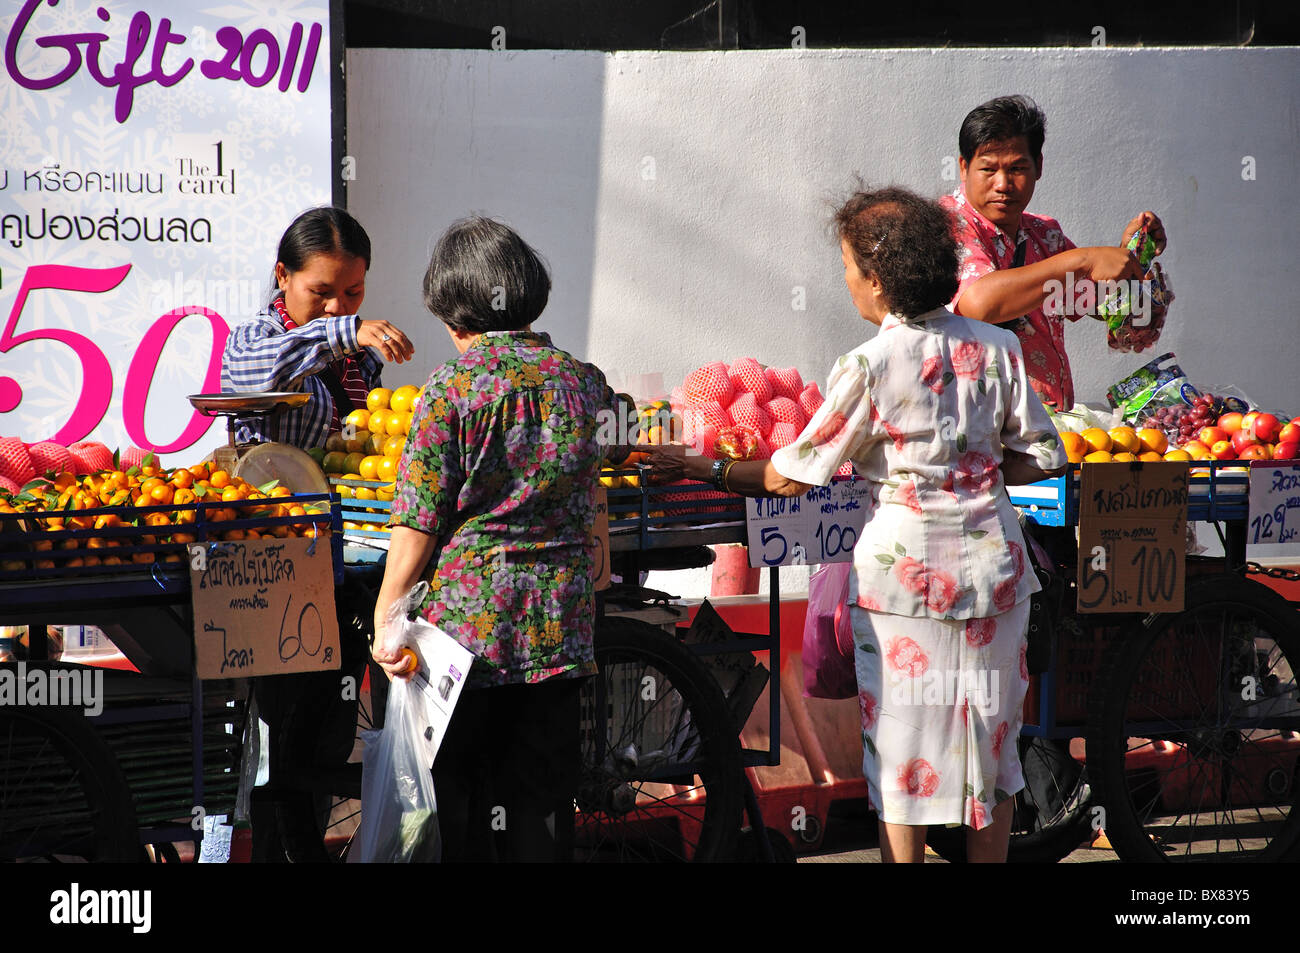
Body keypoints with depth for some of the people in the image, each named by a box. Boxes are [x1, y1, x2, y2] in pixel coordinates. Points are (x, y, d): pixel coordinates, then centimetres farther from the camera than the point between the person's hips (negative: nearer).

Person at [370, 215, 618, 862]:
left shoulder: (453, 386, -9)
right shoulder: (585, 381, 5)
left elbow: (419, 524, -9)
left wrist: (385, 619, -2)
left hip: (468, 619, -4)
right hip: (559, 631, 4)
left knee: (458, 793, 6)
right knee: (541, 806, 8)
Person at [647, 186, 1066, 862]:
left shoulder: (870, 367, -14)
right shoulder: (997, 346, -1)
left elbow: (791, 477, -8)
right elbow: (1042, 458, 3)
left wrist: (705, 470, 4)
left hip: (903, 568, -4)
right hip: (991, 564, 5)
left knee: (902, 751, 5)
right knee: (989, 738, 14)